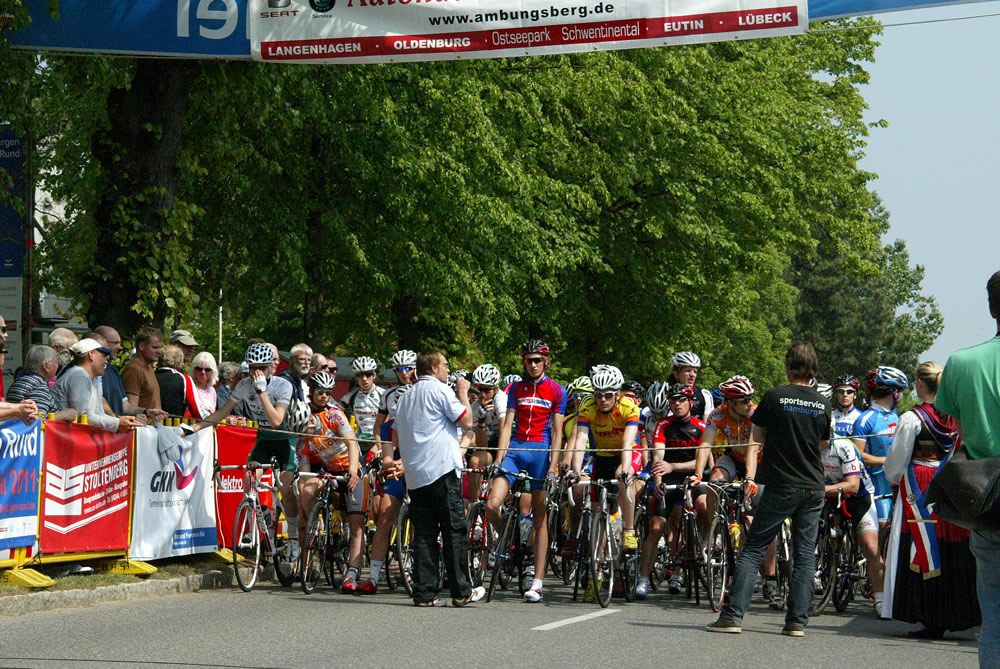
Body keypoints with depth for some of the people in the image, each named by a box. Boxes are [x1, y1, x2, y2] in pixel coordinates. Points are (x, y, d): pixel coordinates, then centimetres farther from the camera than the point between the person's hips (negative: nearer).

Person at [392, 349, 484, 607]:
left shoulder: (405, 397, 20)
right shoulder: (439, 390, -5)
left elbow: (395, 440, 22)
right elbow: (467, 421, -8)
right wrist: (463, 393, 5)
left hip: (415, 475, 7)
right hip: (442, 470, -7)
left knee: (423, 533, 5)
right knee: (454, 530, -2)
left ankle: (424, 593, 0)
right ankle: (461, 591, -2)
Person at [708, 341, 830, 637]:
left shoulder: (774, 397, -4)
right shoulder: (823, 404, 5)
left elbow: (756, 442, -3)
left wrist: (750, 478, -1)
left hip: (780, 487, -3)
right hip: (813, 488, 3)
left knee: (753, 550, 0)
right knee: (805, 554, 7)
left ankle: (733, 615, -7)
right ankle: (797, 621, 3)